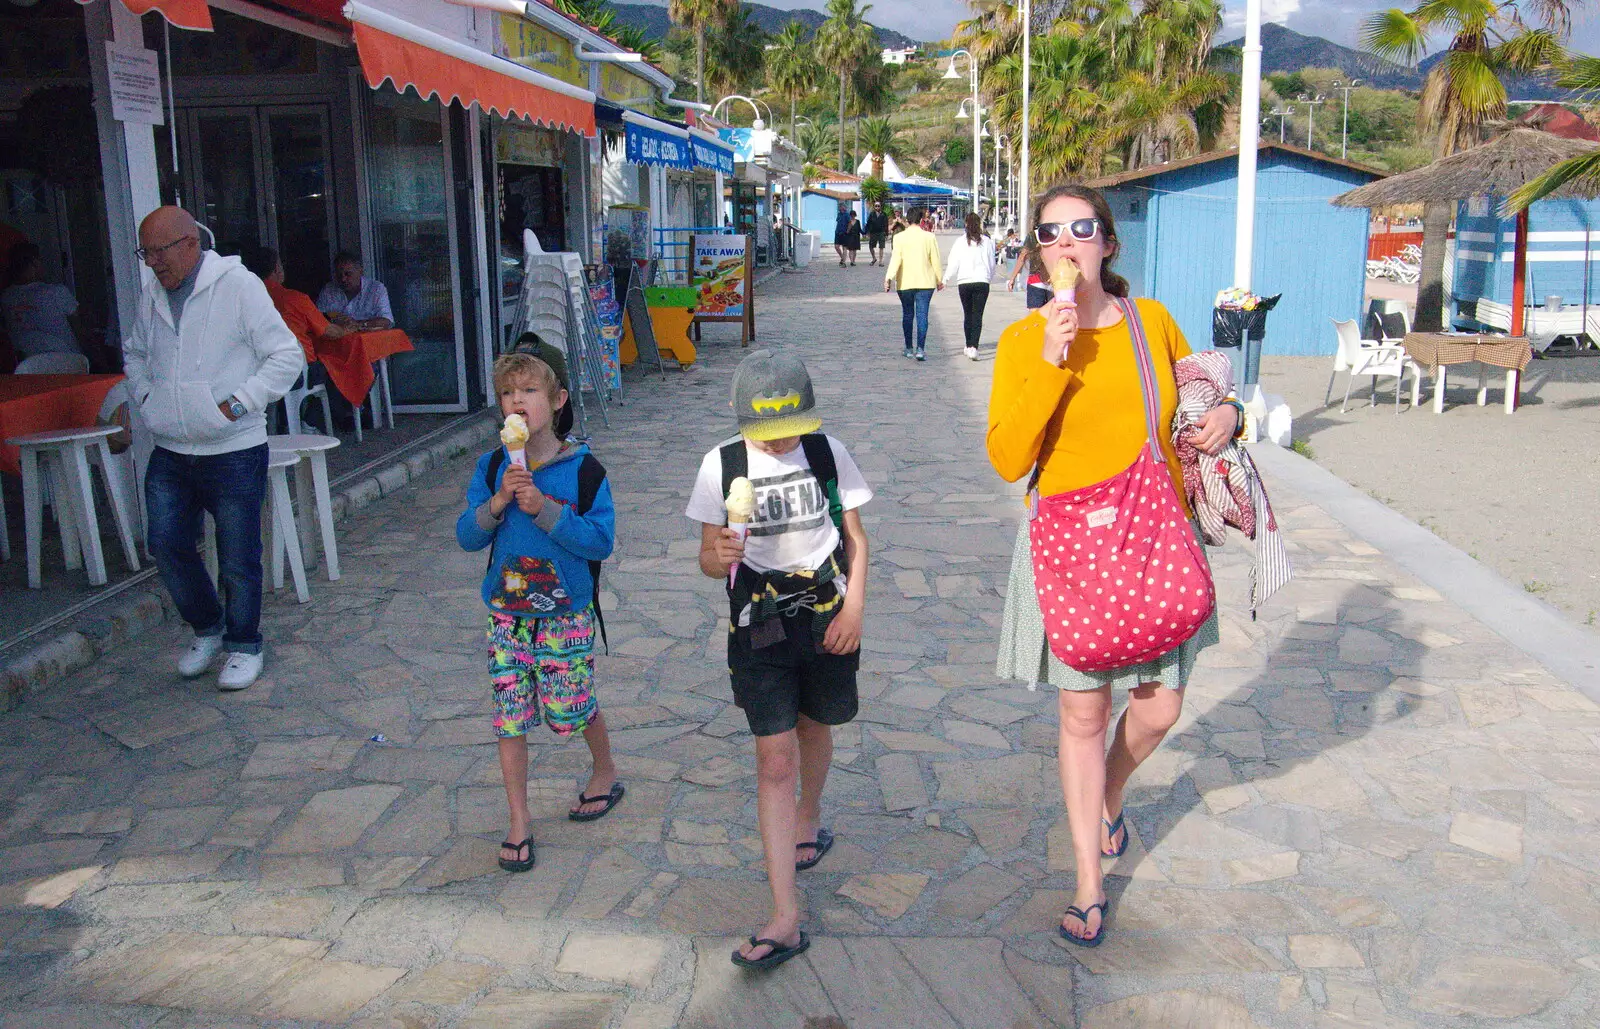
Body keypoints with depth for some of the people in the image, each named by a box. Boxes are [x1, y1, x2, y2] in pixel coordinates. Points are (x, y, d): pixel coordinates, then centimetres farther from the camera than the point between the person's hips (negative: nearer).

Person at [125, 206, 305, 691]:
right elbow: (134, 353, 26)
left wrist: (236, 404, -15)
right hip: (169, 454, 6)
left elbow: (287, 356, -10)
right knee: (167, 545, 8)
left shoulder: (238, 285, -10)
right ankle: (207, 628, 30)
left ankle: (244, 645, 22)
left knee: (238, 560, 3)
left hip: (233, 454, -6)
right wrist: (145, 397, 9)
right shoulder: (152, 293, 8)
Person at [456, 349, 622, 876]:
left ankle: (605, 772, 38)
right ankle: (518, 825, 18)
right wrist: (496, 503, -20)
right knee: (509, 717, 5)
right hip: (506, 613, 3)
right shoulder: (491, 467, -1)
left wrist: (545, 510, -25)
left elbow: (602, 540, -16)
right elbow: (467, 537, -2)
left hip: (566, 614, -3)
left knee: (569, 710, 6)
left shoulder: (583, 469, -11)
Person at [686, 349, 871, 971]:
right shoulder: (722, 465, -7)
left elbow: (855, 537, 5)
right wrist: (718, 558, -26)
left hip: (827, 616, 2)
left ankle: (807, 822, 53)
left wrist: (853, 609, -6)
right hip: (759, 625, -2)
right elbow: (709, 557, -2)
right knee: (775, 760, -7)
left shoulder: (827, 453, -3)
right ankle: (785, 919, -6)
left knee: (815, 728, 21)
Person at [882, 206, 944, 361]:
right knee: (922, 315, -2)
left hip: (905, 283, 1)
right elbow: (935, 260, 1)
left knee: (907, 314, 13)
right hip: (925, 283, -1)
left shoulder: (899, 237, -4)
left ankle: (909, 349, 18)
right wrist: (939, 280, 11)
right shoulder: (929, 237, -3)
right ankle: (920, 348, -13)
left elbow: (895, 259, -12)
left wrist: (888, 278, -14)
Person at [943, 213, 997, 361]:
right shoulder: (987, 241, 1)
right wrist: (989, 277, 27)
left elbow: (953, 263, -2)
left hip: (964, 282, 1)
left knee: (967, 315, 15)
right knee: (977, 315, -4)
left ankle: (969, 346, 24)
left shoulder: (961, 242, -2)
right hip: (982, 281, 0)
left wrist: (945, 280, 8)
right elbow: (992, 263, 10)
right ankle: (974, 348, -19)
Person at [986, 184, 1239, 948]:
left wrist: (1226, 415, -5)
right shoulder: (1024, 340, -7)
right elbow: (1008, 459, -15)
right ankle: (1089, 883, 24)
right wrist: (1050, 364, -22)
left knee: (1159, 708, 9)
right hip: (1071, 546, -2)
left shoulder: (1153, 321, 1)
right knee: (1083, 712, 6)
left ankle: (1110, 800, 45)